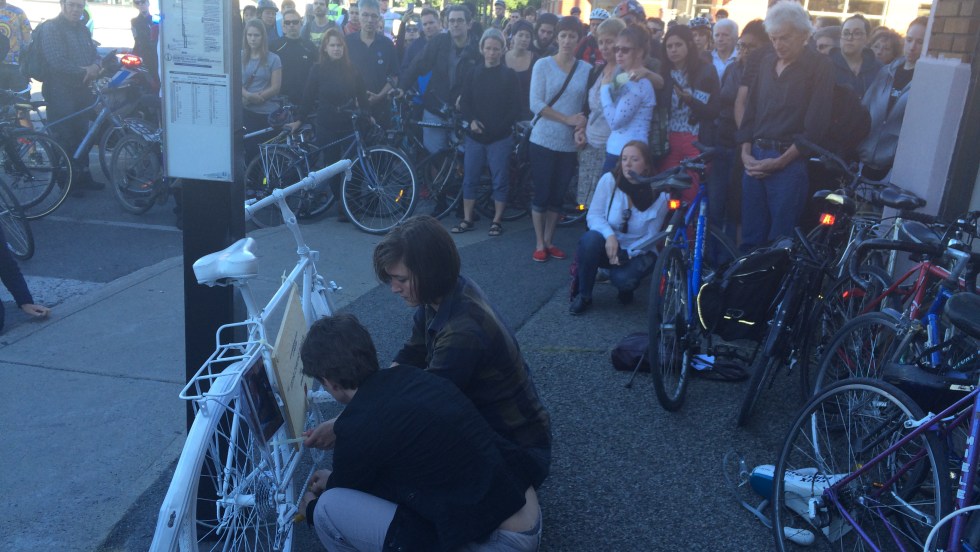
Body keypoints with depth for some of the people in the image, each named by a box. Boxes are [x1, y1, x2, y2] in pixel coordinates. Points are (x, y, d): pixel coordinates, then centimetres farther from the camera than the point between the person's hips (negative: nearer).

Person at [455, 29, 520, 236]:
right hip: (475, 135, 3)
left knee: (500, 181, 3)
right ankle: (467, 220, 15)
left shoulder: (509, 75, 0)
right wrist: (472, 120, -11)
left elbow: (516, 108, -4)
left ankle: (496, 221, 14)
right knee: (469, 179, 5)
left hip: (500, 137, -3)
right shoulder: (473, 74, 8)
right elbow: (464, 102, 6)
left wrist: (501, 126, -14)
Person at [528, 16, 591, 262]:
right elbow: (536, 103, -12)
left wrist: (582, 126, -15)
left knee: (558, 195, 10)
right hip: (544, 140, -2)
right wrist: (567, 119, -16)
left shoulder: (587, 69, 1)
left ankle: (548, 241, 24)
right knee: (542, 193, 2)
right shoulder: (543, 64, -5)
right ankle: (539, 244, 15)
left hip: (570, 143, 2)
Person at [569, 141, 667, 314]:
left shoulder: (659, 194, -13)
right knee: (590, 239, -34)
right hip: (608, 246, 1)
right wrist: (609, 235, -33)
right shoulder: (609, 180, -14)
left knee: (622, 278, -33)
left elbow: (650, 236, -9)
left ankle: (626, 288, 8)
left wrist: (626, 253, -22)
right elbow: (593, 215, -14)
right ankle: (583, 295, -14)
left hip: (637, 251, -1)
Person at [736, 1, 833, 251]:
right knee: (750, 236, 7)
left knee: (780, 241, -2)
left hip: (790, 161, -5)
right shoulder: (766, 62, 14)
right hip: (755, 158, 5)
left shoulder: (820, 67, -3)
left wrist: (780, 161, -13)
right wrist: (745, 153, 2)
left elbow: (816, 125, -9)